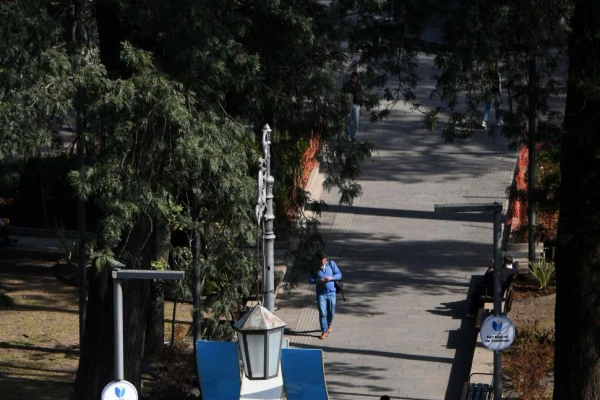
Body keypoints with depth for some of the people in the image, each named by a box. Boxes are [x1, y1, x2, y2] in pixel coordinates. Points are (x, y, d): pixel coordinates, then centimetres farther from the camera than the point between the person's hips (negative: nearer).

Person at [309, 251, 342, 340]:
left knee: (331, 312, 12)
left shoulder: (331, 264, -4)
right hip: (321, 293, -1)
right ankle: (324, 331, 4)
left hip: (331, 292, 1)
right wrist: (318, 281, -22)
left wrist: (332, 277, -21)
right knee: (322, 313, -4)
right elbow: (310, 279, -3)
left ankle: (329, 324, 41)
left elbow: (339, 275, -1)